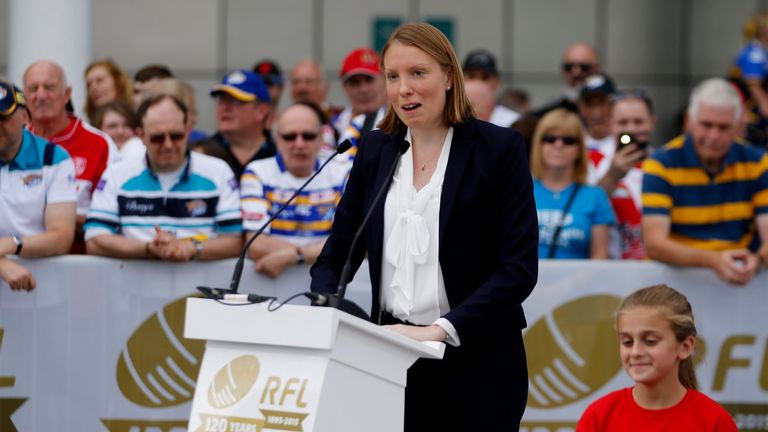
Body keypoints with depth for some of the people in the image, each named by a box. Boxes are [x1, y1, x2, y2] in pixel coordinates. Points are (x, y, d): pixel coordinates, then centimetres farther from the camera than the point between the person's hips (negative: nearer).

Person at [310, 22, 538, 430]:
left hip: (474, 365, -3)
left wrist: (439, 330, -20)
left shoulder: (498, 148, -3)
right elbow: (337, 255, 12)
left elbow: (518, 268, -10)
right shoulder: (376, 150, 10)